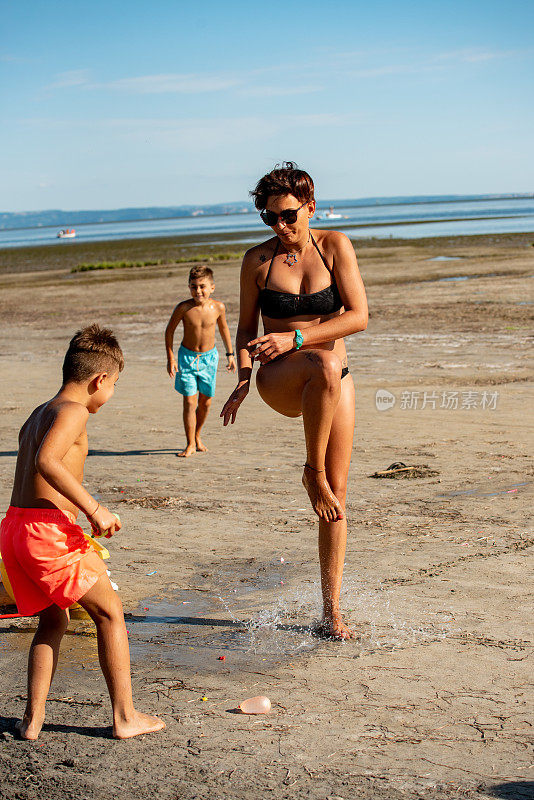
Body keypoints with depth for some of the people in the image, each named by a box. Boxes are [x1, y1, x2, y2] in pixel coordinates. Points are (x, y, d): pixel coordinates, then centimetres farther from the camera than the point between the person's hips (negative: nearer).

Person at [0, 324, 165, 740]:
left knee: (53, 621, 22)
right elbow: (47, 461, -26)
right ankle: (125, 716, 9)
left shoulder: (38, 414, 21)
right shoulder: (73, 411, -9)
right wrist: (94, 508, -24)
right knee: (110, 611, 5)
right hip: (49, 530, -9)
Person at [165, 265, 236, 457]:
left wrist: (230, 354, 13)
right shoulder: (184, 308, -17)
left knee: (205, 401, 9)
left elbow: (223, 328, 9)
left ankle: (197, 436, 31)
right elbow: (169, 331, -4)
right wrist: (170, 358, -5)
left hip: (209, 357, 2)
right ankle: (190, 444, 2)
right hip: (187, 356, -2)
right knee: (189, 401, -7)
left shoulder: (218, 307, -11)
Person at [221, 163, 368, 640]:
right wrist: (243, 379, -9)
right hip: (279, 382, -1)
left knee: (338, 495, -2)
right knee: (324, 364, -38)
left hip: (334, 384, 2)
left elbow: (358, 316, -10)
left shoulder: (335, 246, -2)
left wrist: (293, 338, -20)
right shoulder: (258, 260, 1)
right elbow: (247, 328, 8)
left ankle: (332, 611, 8)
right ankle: (312, 473, -23)